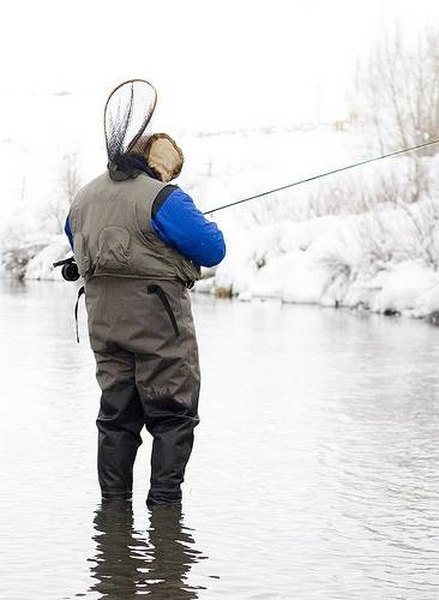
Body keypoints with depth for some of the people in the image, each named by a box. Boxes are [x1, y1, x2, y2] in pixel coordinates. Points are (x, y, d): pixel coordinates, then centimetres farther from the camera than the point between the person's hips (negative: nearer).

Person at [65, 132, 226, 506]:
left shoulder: (85, 196, 11)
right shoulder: (163, 198, -14)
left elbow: (76, 241, 28)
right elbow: (213, 249, -12)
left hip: (104, 318, 7)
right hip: (157, 320, -7)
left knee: (116, 413, 14)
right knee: (173, 414, 2)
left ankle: (114, 501, 15)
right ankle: (164, 500, -1)